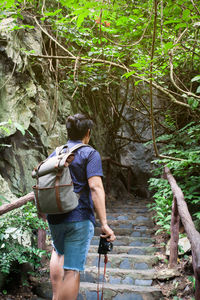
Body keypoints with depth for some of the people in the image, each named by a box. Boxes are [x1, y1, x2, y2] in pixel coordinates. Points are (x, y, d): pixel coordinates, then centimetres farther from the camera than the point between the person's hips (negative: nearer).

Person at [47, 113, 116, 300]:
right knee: (72, 270, 2)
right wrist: (104, 223, -19)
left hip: (54, 217, 6)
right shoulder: (90, 154, -6)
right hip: (80, 218, -5)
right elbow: (95, 187, -18)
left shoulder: (54, 154, 9)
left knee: (58, 251, 32)